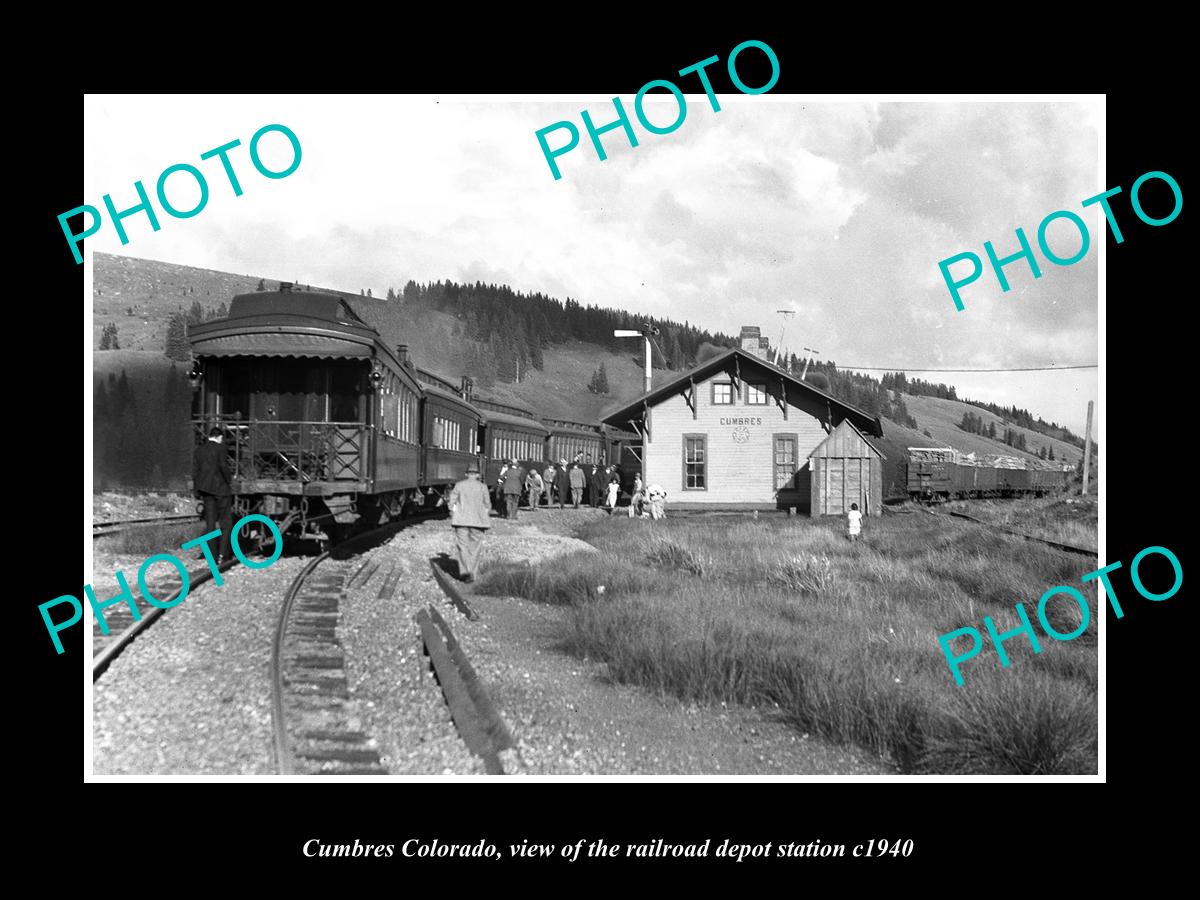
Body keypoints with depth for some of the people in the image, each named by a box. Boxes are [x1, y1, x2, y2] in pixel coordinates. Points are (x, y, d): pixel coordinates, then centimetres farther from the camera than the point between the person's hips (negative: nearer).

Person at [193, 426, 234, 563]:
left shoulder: (199, 450, 10)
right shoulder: (220, 448, -7)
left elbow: (195, 470, 9)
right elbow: (223, 466, -18)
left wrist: (197, 490, 15)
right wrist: (229, 481, -4)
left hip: (206, 489, 5)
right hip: (221, 487, -5)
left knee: (210, 522, 8)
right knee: (226, 521, 2)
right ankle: (222, 554, -8)